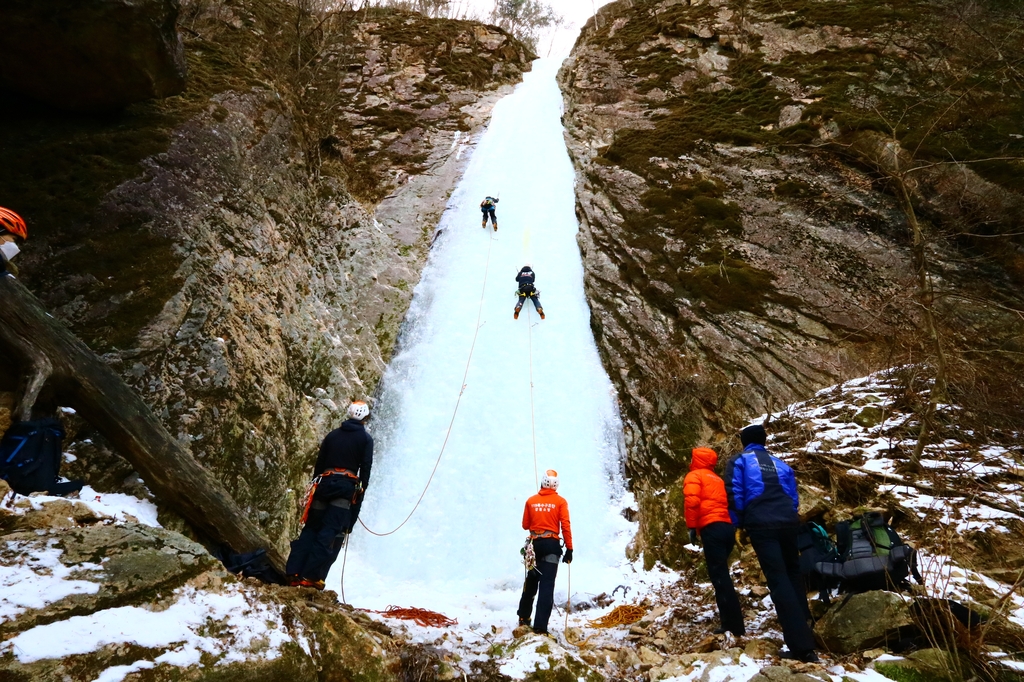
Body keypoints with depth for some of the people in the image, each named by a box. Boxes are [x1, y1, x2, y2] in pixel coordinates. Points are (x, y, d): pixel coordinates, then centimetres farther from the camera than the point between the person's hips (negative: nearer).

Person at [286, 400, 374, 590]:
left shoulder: (332, 435, 16)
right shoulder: (366, 439, 5)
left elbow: (319, 463, 15)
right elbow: (366, 468, -3)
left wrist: (316, 486, 20)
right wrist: (360, 494, 1)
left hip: (324, 483, 4)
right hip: (346, 486, -4)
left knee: (311, 528, 8)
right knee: (331, 532, -6)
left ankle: (294, 573, 1)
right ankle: (312, 576, -14)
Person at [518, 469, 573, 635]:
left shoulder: (531, 501, 3)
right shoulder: (560, 501, -4)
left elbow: (525, 525, 9)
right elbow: (565, 526, -8)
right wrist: (569, 549, -4)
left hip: (534, 544, 3)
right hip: (551, 545, -3)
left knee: (531, 582, 21)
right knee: (547, 586, -4)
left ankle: (524, 617, 33)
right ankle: (540, 626, -10)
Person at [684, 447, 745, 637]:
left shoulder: (694, 476, 4)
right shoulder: (718, 480, 28)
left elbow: (692, 501, -13)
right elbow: (727, 504, 23)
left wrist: (692, 526, -10)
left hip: (712, 528, -8)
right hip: (727, 528, 8)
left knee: (719, 576, -8)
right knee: (721, 575, 15)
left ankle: (734, 626, -10)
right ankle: (732, 621, 16)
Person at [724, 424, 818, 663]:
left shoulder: (739, 461, 7)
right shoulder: (780, 463, 20)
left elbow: (735, 495, -3)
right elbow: (793, 496, 22)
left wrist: (738, 524, 8)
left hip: (761, 525, -5)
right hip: (789, 523, 5)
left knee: (779, 581, -7)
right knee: (792, 574, 24)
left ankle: (802, 646, -11)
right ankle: (802, 624, 32)